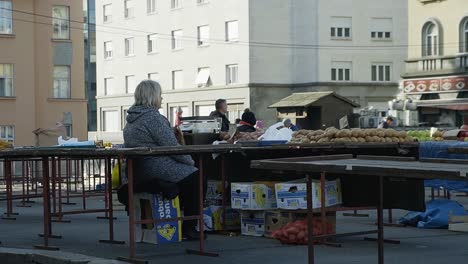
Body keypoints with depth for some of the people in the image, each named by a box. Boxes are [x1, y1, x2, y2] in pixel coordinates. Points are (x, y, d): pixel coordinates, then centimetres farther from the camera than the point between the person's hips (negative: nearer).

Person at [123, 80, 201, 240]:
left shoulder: (132, 119, 15)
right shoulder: (153, 117, -16)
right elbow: (172, 147, -17)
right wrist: (190, 161, -2)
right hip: (158, 171, -10)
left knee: (189, 173, 22)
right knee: (196, 176, 2)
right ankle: (189, 228, 5)